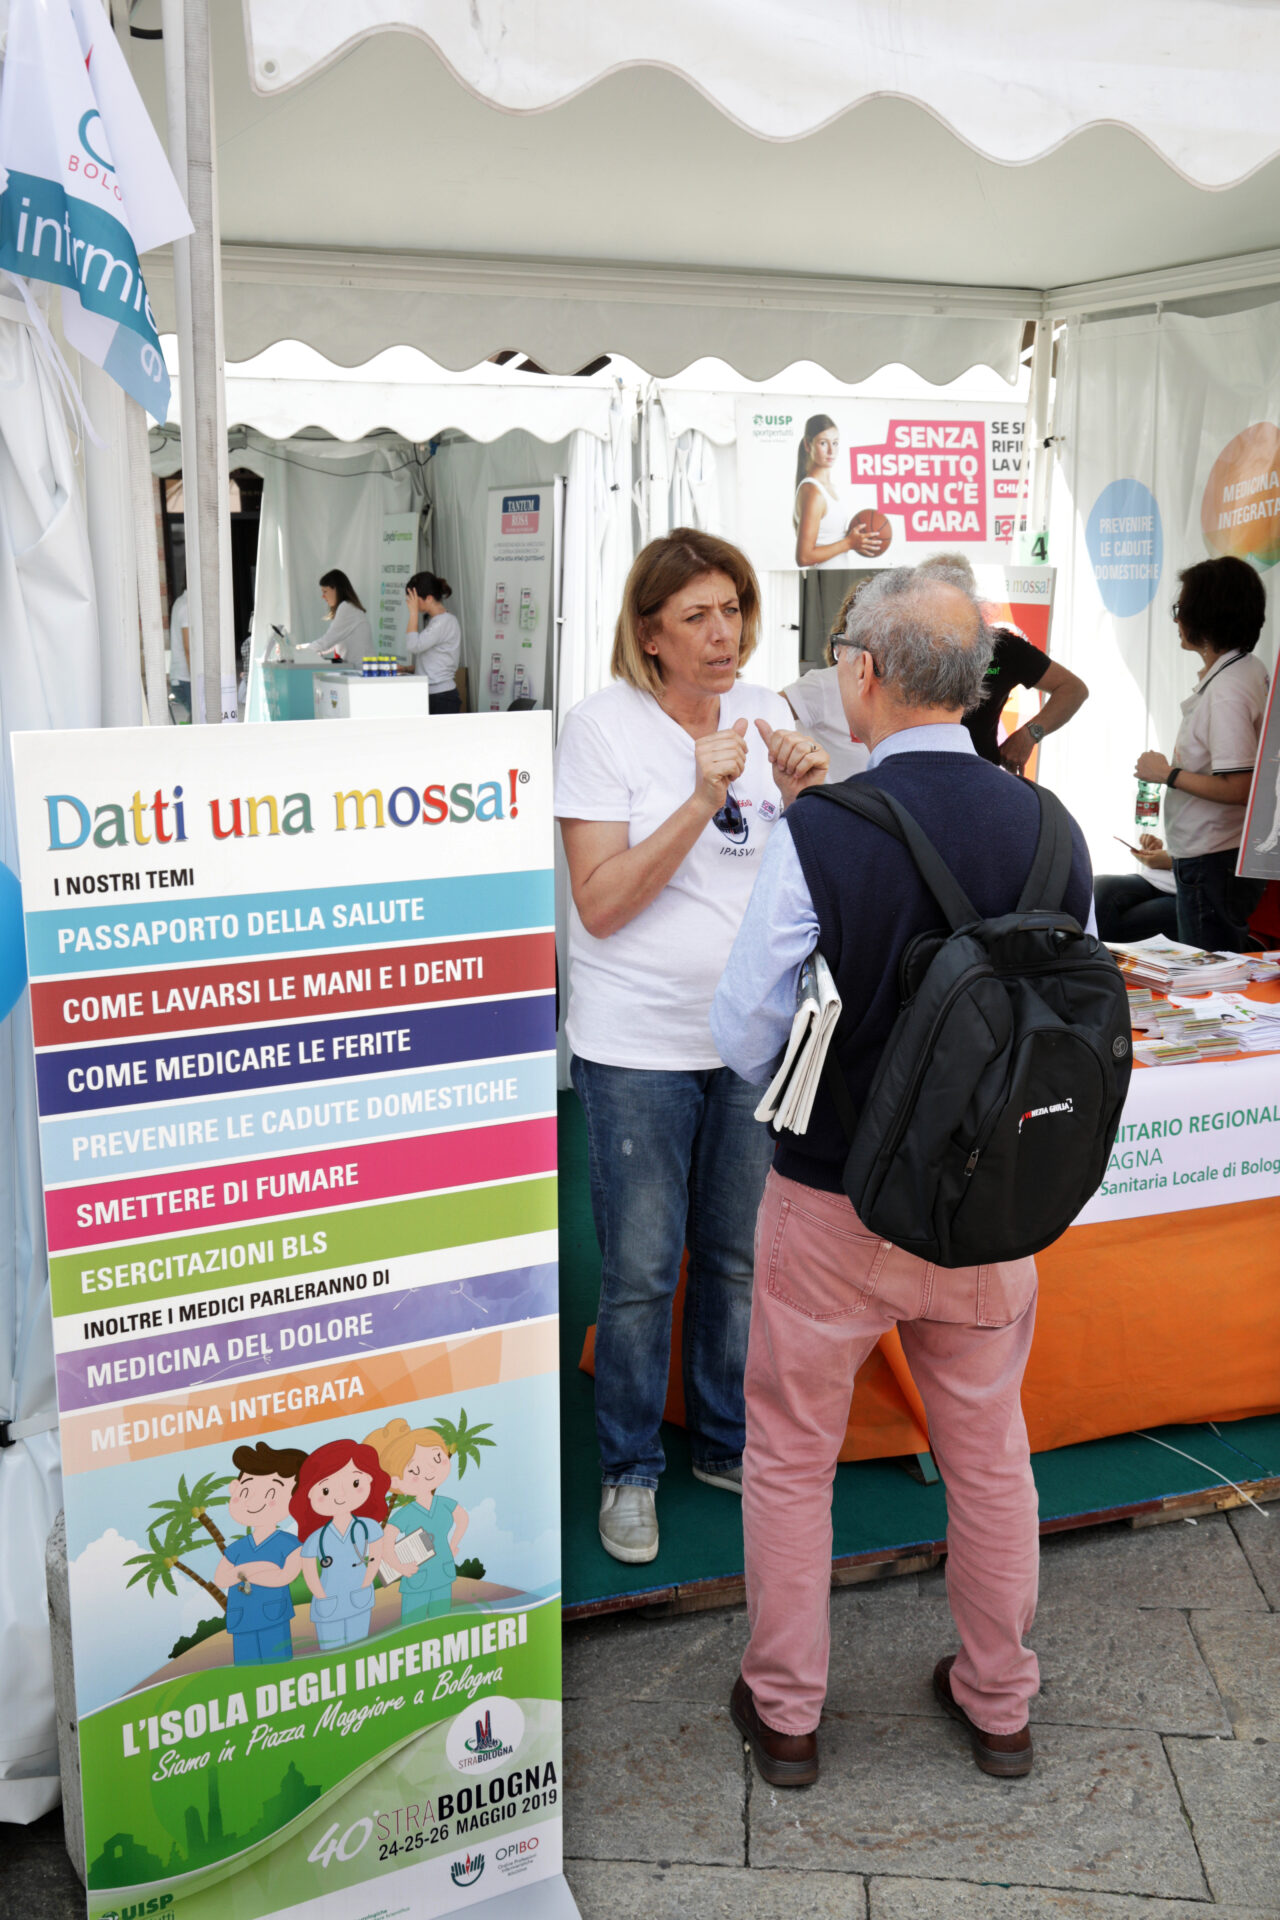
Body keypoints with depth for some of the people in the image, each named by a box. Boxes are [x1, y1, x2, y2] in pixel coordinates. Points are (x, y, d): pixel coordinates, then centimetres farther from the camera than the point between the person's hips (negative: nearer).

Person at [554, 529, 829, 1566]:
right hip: (639, 1045, -4)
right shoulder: (603, 724, -10)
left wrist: (806, 798, -11)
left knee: (740, 1258, 17)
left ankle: (727, 1443, 36)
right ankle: (630, 1469, 26)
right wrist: (703, 799, -24)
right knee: (641, 1273, 5)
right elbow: (600, 905, -17)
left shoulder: (763, 711, 4)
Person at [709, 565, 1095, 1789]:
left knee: (790, 1457, 16)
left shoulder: (817, 835, -21)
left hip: (831, 1205, -4)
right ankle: (998, 1704, 40)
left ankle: (784, 1713, 33)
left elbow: (745, 1036, -15)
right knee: (989, 1455, 22)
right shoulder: (1050, 830, -7)